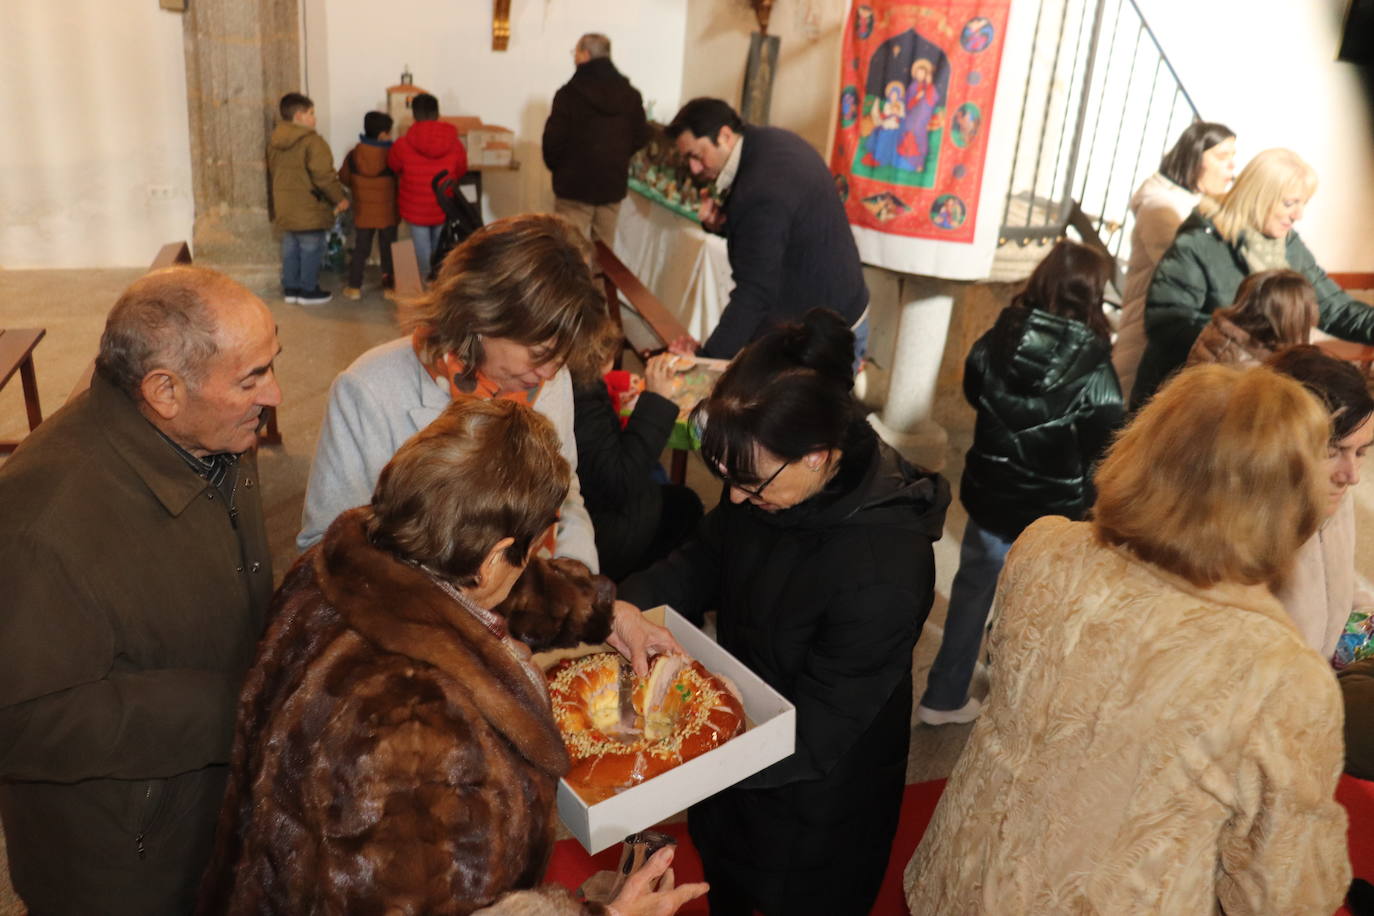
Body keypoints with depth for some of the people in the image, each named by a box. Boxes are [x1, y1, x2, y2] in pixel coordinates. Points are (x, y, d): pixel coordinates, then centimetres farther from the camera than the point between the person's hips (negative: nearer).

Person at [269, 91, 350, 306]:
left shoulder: (274, 142, 8)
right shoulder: (312, 141, -17)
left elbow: (273, 172, 17)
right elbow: (324, 176, -20)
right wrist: (339, 198, -8)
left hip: (284, 207, 8)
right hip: (309, 209, -8)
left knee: (290, 248, 15)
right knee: (311, 249, 3)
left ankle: (290, 288, 21)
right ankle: (309, 291, 9)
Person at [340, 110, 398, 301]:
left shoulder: (354, 155, -7)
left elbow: (344, 177, 5)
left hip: (363, 212, 3)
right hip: (388, 213, -3)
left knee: (360, 250, 12)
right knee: (388, 250, 9)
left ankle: (354, 287, 14)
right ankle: (389, 287, 13)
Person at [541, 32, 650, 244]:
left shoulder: (569, 93, -11)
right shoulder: (630, 95, 2)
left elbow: (553, 139, -12)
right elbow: (640, 138, 5)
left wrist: (555, 165, 8)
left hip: (575, 185, -4)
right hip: (613, 184, 4)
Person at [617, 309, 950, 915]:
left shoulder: (882, 575, -40)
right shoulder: (768, 474, -19)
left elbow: (811, 743, -32)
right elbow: (703, 559, -1)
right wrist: (621, 607, -19)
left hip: (811, 797, -6)